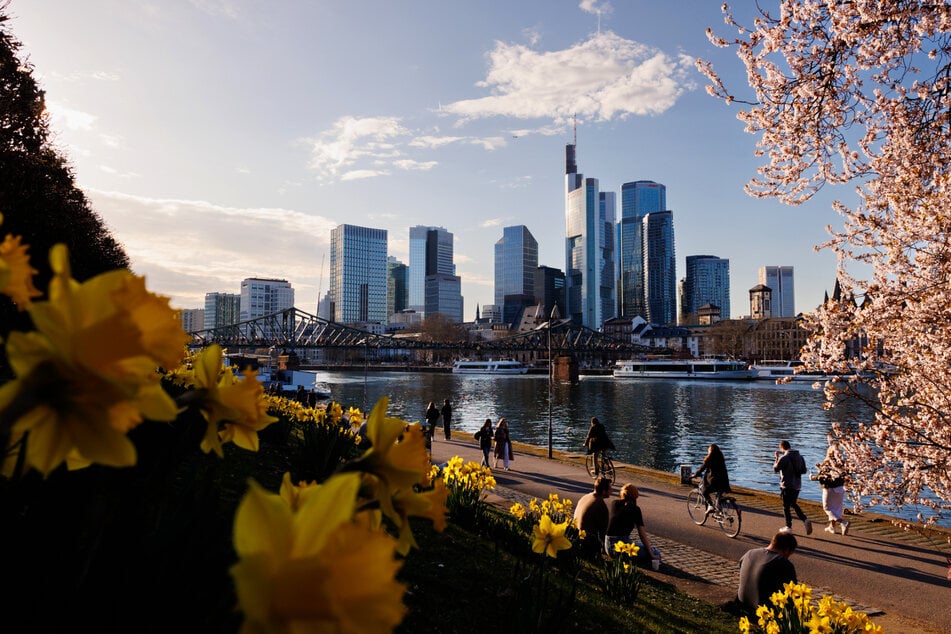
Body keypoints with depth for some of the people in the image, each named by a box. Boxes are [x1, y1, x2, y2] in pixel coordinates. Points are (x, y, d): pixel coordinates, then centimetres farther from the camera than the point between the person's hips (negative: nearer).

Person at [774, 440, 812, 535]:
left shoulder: (784, 458, -17)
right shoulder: (800, 456, 5)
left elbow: (775, 469, -10)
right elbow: (804, 470, 10)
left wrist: (777, 458, 0)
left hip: (787, 485, -6)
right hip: (797, 485, 7)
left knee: (786, 506, 6)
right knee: (794, 504, 20)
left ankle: (788, 526, 11)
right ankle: (805, 520, 3)